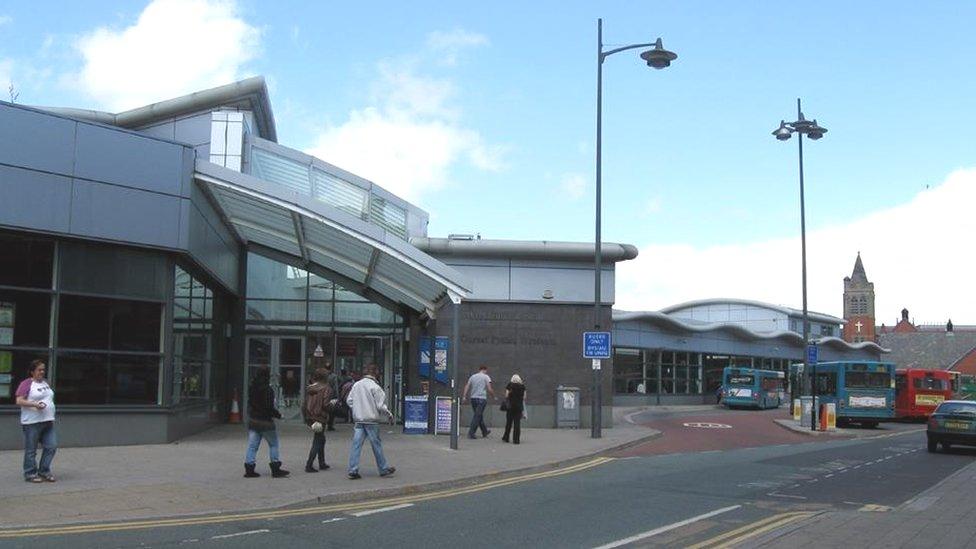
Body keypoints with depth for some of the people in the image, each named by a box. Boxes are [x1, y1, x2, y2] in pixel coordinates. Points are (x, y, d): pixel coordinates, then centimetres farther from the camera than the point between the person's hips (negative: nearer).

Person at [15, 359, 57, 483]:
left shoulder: (45, 382, 17)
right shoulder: (26, 383, -6)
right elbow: (19, 401, -12)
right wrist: (34, 404, -24)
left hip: (48, 422, 7)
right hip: (32, 422, -7)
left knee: (52, 446, 3)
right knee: (31, 450, 1)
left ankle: (44, 471, 15)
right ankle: (30, 474, 11)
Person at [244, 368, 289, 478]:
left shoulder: (251, 389, 4)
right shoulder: (268, 390, -17)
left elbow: (250, 404, 11)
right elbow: (269, 407, -19)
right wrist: (278, 415, -5)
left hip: (252, 420, 6)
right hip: (265, 421, -6)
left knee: (252, 445, 8)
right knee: (273, 444, 6)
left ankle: (249, 469, 6)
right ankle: (275, 469, 8)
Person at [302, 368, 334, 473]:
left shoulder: (309, 388, 6)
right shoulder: (326, 389, -12)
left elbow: (304, 404, 7)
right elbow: (326, 405, -18)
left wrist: (306, 418, 15)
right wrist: (333, 402, 2)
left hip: (310, 418, 7)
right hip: (320, 419, -7)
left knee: (321, 439, 22)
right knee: (317, 442, 1)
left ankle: (322, 463, 28)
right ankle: (309, 466, -3)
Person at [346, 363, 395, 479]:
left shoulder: (356, 385, 4)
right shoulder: (375, 387, -13)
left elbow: (349, 401, 8)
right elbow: (381, 406, -13)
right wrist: (390, 415, 1)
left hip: (358, 420, 5)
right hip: (371, 420, -5)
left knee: (356, 445, 4)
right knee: (377, 445, 6)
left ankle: (353, 470, 0)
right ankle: (384, 469, 19)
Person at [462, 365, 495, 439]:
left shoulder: (472, 376, 13)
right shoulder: (486, 377, -2)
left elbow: (466, 387, 6)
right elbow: (489, 389, -8)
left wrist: (464, 396, 2)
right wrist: (493, 396, 7)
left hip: (473, 398, 6)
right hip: (482, 398, -6)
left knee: (479, 415, 17)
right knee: (477, 416, -5)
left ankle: (485, 431, 30)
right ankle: (471, 433, -11)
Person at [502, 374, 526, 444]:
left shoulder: (510, 385, 1)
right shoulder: (522, 385, 5)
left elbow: (506, 396, -4)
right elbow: (524, 397, 3)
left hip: (511, 406, -1)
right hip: (519, 406, 1)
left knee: (509, 422, 10)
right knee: (517, 423, 3)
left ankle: (506, 438, 18)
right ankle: (516, 440, 0)